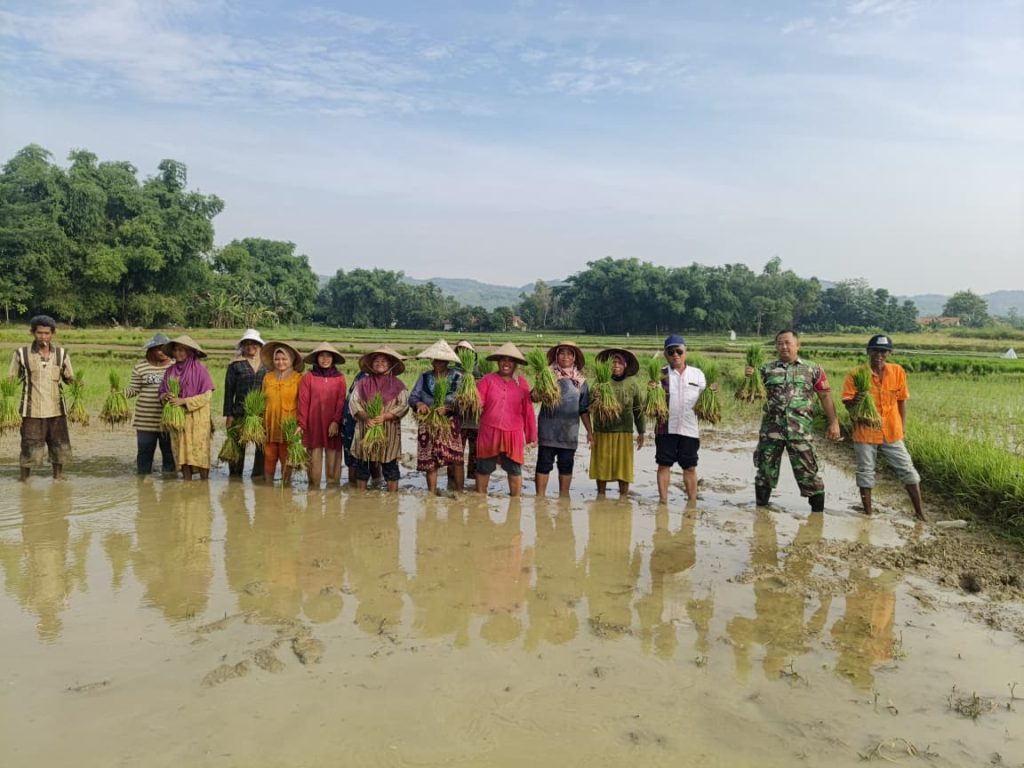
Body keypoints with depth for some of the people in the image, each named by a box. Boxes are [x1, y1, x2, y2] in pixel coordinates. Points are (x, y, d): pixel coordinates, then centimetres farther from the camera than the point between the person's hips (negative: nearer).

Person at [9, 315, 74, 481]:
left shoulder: (61, 353, 3)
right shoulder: (22, 354, -3)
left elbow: (69, 379, 9)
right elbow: (11, 380, 3)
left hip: (56, 410, 2)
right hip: (32, 411, -2)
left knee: (59, 449, 10)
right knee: (29, 451, 1)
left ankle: (58, 479, 23)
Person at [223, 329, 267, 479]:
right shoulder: (235, 364, 6)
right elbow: (229, 391, 4)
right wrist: (228, 414, -1)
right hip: (240, 412, -1)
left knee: (263, 446, 1)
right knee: (238, 445, 4)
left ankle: (259, 475, 13)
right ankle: (235, 474, 16)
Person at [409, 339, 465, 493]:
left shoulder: (456, 376, 1)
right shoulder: (424, 377, 10)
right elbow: (412, 397, 4)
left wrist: (447, 407, -25)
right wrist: (419, 404, -18)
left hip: (449, 423, -2)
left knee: (456, 459, -10)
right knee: (430, 461, 5)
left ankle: (459, 492, 2)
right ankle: (431, 493, 17)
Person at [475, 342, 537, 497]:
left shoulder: (521, 382, 4)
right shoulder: (488, 380, 2)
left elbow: (528, 410, 5)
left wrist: (532, 434, 7)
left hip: (513, 434, 0)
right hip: (489, 432, 0)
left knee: (514, 469, 5)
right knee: (483, 468, 9)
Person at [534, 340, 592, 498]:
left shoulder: (580, 381, 8)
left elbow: (584, 409, 12)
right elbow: (535, 397, -10)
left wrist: (589, 431, 9)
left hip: (570, 430, 3)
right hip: (549, 428, -3)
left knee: (566, 464, 10)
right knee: (544, 462, 1)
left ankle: (564, 496, 23)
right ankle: (540, 496, 8)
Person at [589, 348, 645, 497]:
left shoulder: (632, 383, 5)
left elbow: (638, 409, 10)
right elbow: (591, 404, -5)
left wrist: (641, 432, 9)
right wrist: (595, 402, -27)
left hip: (624, 432, 0)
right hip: (602, 430, 0)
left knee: (623, 465, 2)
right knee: (602, 464, 7)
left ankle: (623, 496, 13)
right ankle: (601, 494, 21)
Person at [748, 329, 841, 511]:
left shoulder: (813, 370, 6)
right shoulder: (767, 369, 8)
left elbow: (825, 396, 5)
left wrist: (833, 422, -2)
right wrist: (749, 378, -16)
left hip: (800, 430, -1)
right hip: (770, 430, 2)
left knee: (808, 472, 1)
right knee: (765, 469, 9)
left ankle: (818, 513, 15)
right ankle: (761, 508, 23)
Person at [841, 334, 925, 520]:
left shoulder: (898, 371, -1)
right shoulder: (856, 375, -10)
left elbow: (901, 399, 8)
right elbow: (847, 403, -11)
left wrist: (903, 424, 7)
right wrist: (854, 400, -33)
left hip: (892, 432, 2)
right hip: (865, 432, -2)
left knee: (908, 470, 6)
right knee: (865, 473, 8)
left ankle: (919, 512, 19)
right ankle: (868, 513, 20)